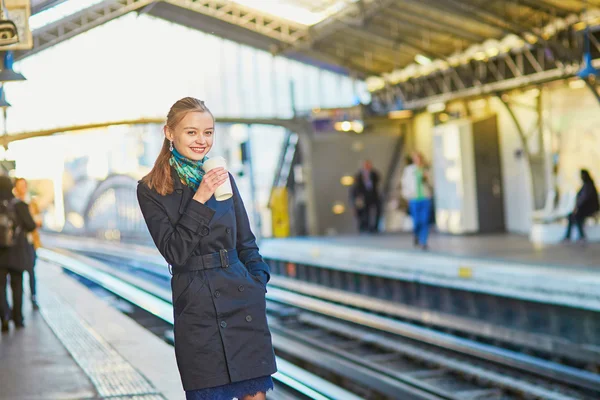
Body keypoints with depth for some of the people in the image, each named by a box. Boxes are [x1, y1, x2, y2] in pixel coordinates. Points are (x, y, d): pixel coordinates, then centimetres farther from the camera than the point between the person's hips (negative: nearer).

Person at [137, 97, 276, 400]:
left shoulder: (222, 178, 9)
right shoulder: (151, 190, -2)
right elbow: (174, 252, -11)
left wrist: (258, 281, 0)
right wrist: (199, 199, -17)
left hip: (243, 302, 3)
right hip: (196, 310, -3)